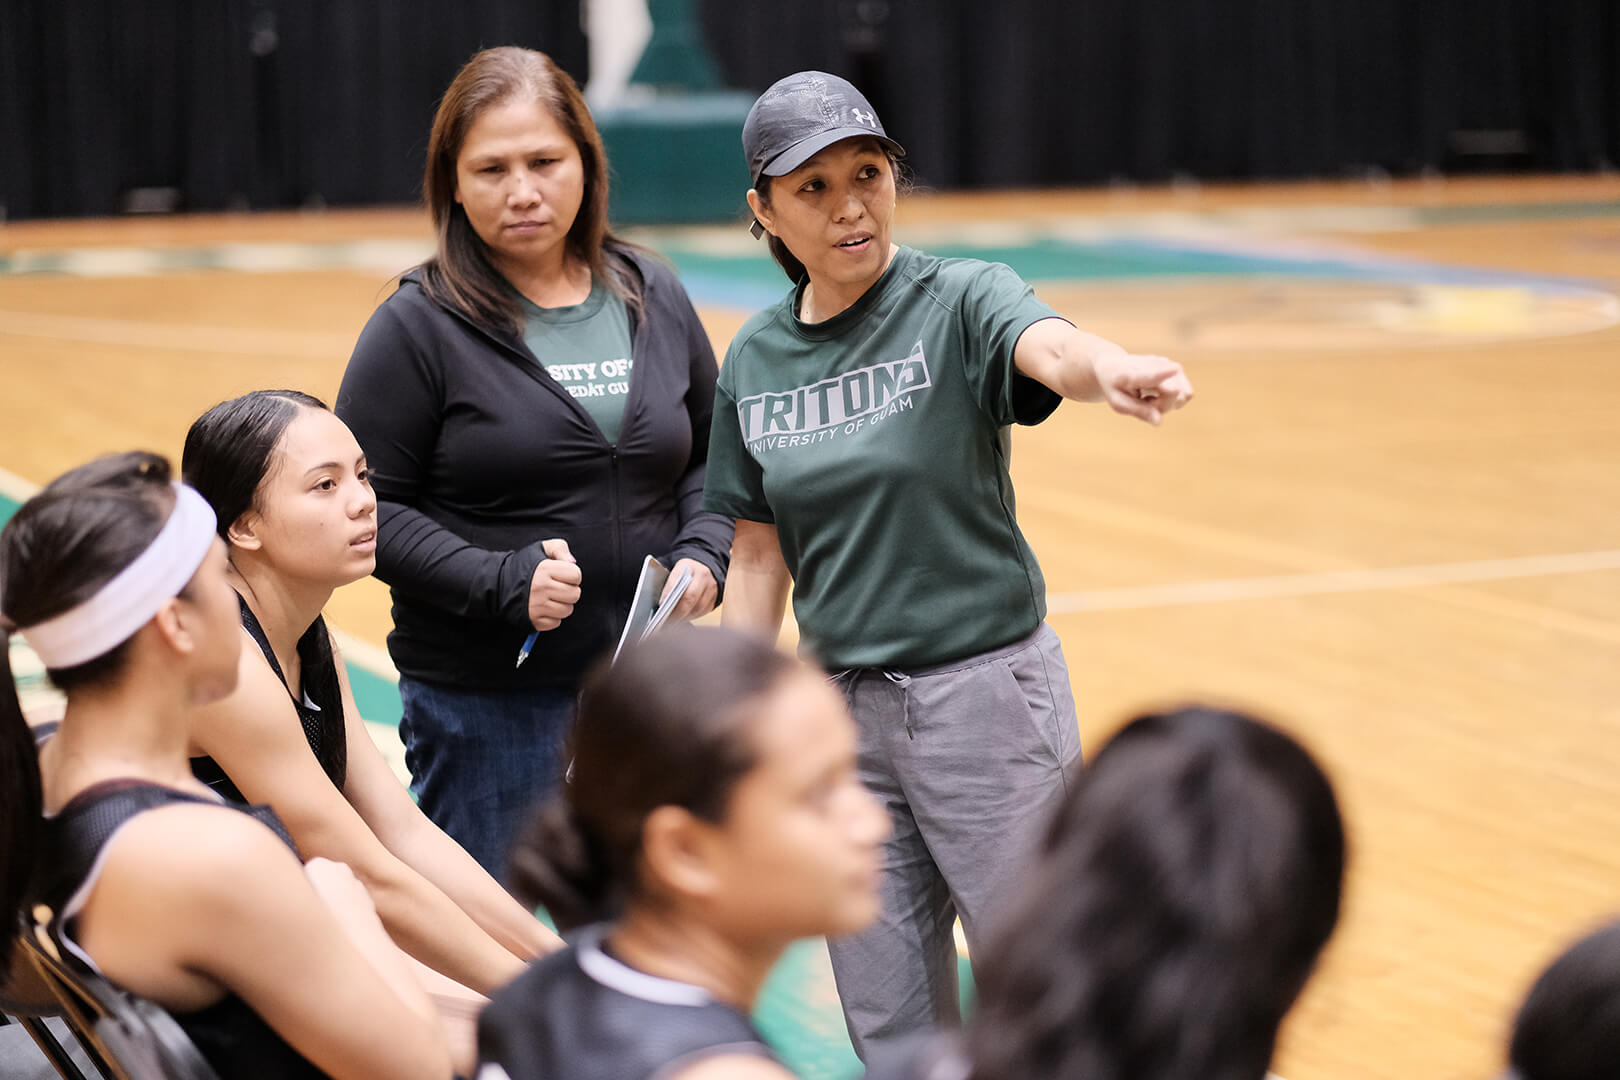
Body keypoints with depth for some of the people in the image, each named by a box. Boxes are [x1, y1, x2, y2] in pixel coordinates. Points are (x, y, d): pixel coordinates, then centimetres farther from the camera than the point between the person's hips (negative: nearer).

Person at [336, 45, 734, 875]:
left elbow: (713, 456, 18)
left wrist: (703, 555, -1)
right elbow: (370, 509, -8)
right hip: (485, 706, -4)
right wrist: (503, 582, -18)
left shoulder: (654, 298, 8)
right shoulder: (420, 326, -7)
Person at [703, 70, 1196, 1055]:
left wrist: (1111, 371, -55)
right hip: (841, 709, 4)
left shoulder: (960, 301, -9)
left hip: (985, 690, -4)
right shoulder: (756, 360, 5)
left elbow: (1048, 346, -33)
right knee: (891, 1029, 10)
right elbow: (760, 558, 11)